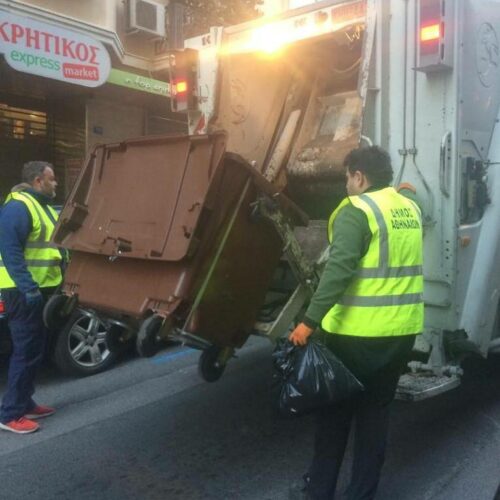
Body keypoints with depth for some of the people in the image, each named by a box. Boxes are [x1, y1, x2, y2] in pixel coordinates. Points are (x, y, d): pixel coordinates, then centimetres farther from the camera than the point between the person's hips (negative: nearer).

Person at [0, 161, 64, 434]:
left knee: (35, 350, 15)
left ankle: (25, 404, 26)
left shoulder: (44, 207, 16)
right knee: (25, 351, -5)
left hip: (41, 289, 10)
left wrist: (63, 278, 16)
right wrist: (28, 287, -28)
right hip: (24, 292, -10)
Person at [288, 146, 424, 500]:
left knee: (336, 412, 10)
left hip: (358, 332, -6)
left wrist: (310, 321, -24)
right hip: (402, 331, 7)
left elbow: (338, 270, -24)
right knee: (376, 411, 16)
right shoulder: (412, 209, 10)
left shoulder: (357, 211, -13)